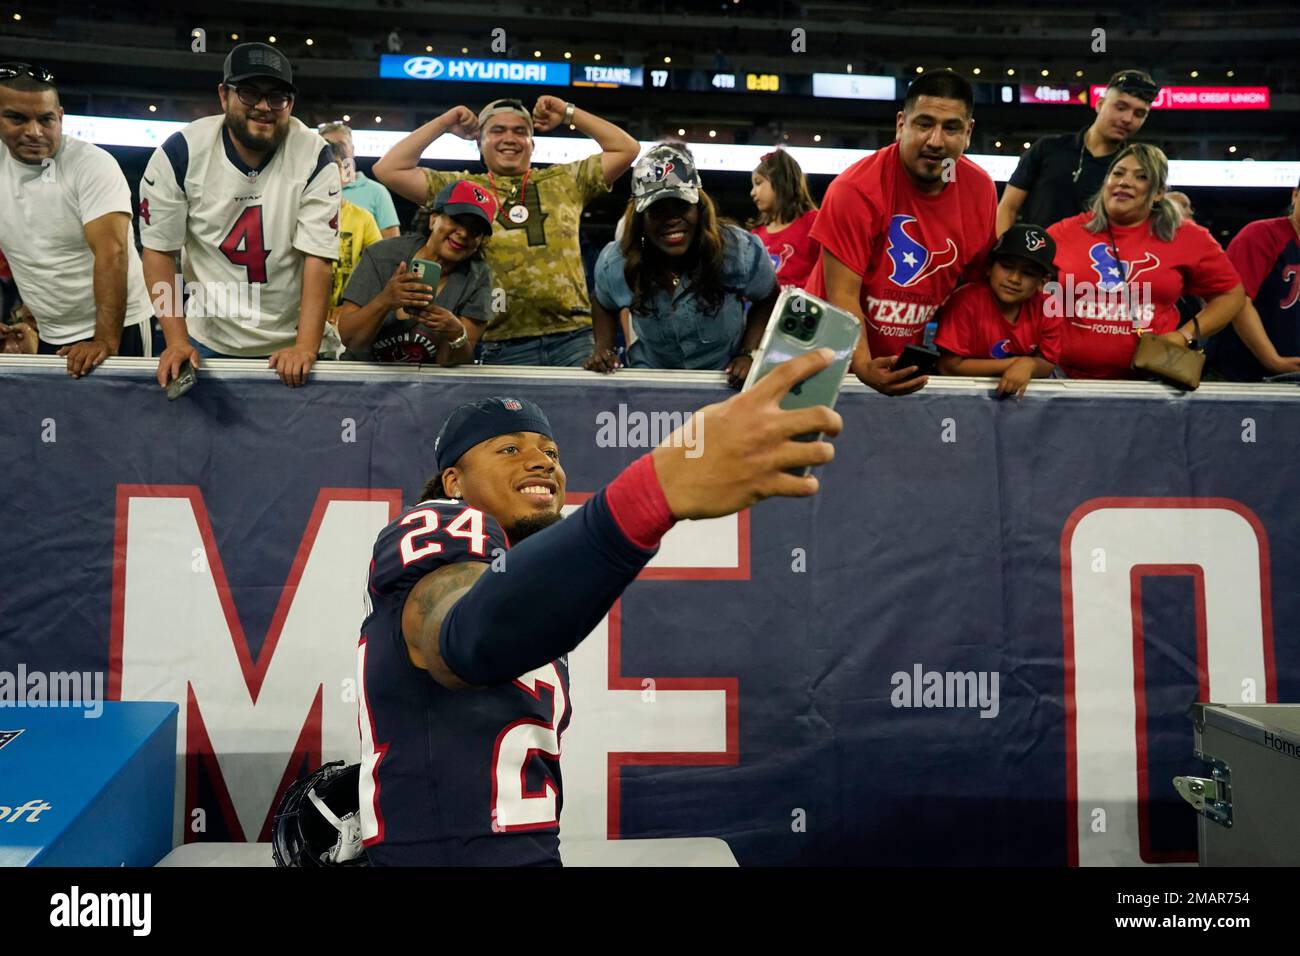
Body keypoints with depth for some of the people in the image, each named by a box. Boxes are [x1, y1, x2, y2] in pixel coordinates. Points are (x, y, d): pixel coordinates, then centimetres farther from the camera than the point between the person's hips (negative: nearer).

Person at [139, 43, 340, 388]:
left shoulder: (314, 157, -13)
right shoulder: (179, 153, -10)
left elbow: (318, 258, -16)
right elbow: (160, 249, -6)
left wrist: (306, 347, -25)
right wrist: (177, 341, -14)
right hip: (207, 340, 1)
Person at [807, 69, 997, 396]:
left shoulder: (981, 189, -3)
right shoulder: (856, 188, -18)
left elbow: (979, 278, 10)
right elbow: (842, 297, -19)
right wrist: (864, 367, -33)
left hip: (907, 364, 4)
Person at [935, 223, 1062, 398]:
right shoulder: (966, 301, -20)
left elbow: (1048, 365, -1)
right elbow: (949, 366, -21)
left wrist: (1028, 364, -25)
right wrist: (1014, 363, -18)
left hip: (1020, 390, 4)